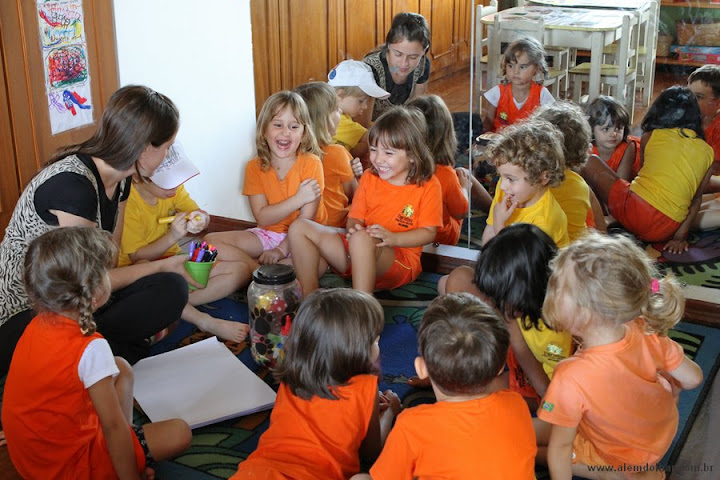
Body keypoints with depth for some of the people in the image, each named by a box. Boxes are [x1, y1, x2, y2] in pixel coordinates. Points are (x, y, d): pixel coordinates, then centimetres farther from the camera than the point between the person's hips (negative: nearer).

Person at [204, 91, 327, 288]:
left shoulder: (311, 163, -9)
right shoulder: (255, 168, -1)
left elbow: (307, 218, -13)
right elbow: (262, 218, -10)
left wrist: (281, 250, -22)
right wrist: (298, 199, -21)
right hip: (268, 235, 4)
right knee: (211, 241, -15)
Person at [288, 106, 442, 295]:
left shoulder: (428, 186, -3)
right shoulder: (369, 178, 12)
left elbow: (429, 232, -6)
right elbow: (355, 217, 10)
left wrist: (392, 238, -20)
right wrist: (353, 229, -15)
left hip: (400, 262, -6)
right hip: (356, 252, 6)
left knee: (362, 238, -40)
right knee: (300, 227, -7)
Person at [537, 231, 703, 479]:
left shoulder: (570, 379, -40)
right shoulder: (647, 333, -27)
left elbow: (560, 446, -25)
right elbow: (693, 378, -9)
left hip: (624, 457, -4)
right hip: (665, 432, 5)